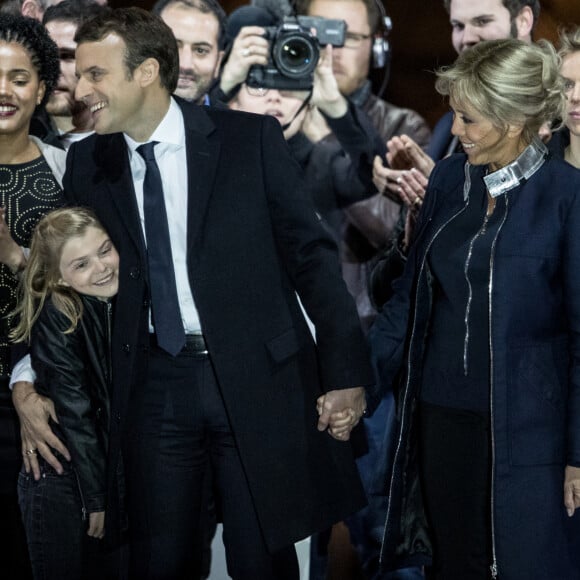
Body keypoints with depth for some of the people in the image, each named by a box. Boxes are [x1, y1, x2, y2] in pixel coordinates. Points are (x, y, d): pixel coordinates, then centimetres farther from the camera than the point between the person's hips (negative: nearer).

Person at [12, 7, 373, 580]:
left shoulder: (250, 138, -3)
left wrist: (344, 372, -5)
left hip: (256, 377, -3)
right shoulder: (87, 163, 6)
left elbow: (310, 253, -2)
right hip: (156, 383, 3)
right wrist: (26, 377, -4)